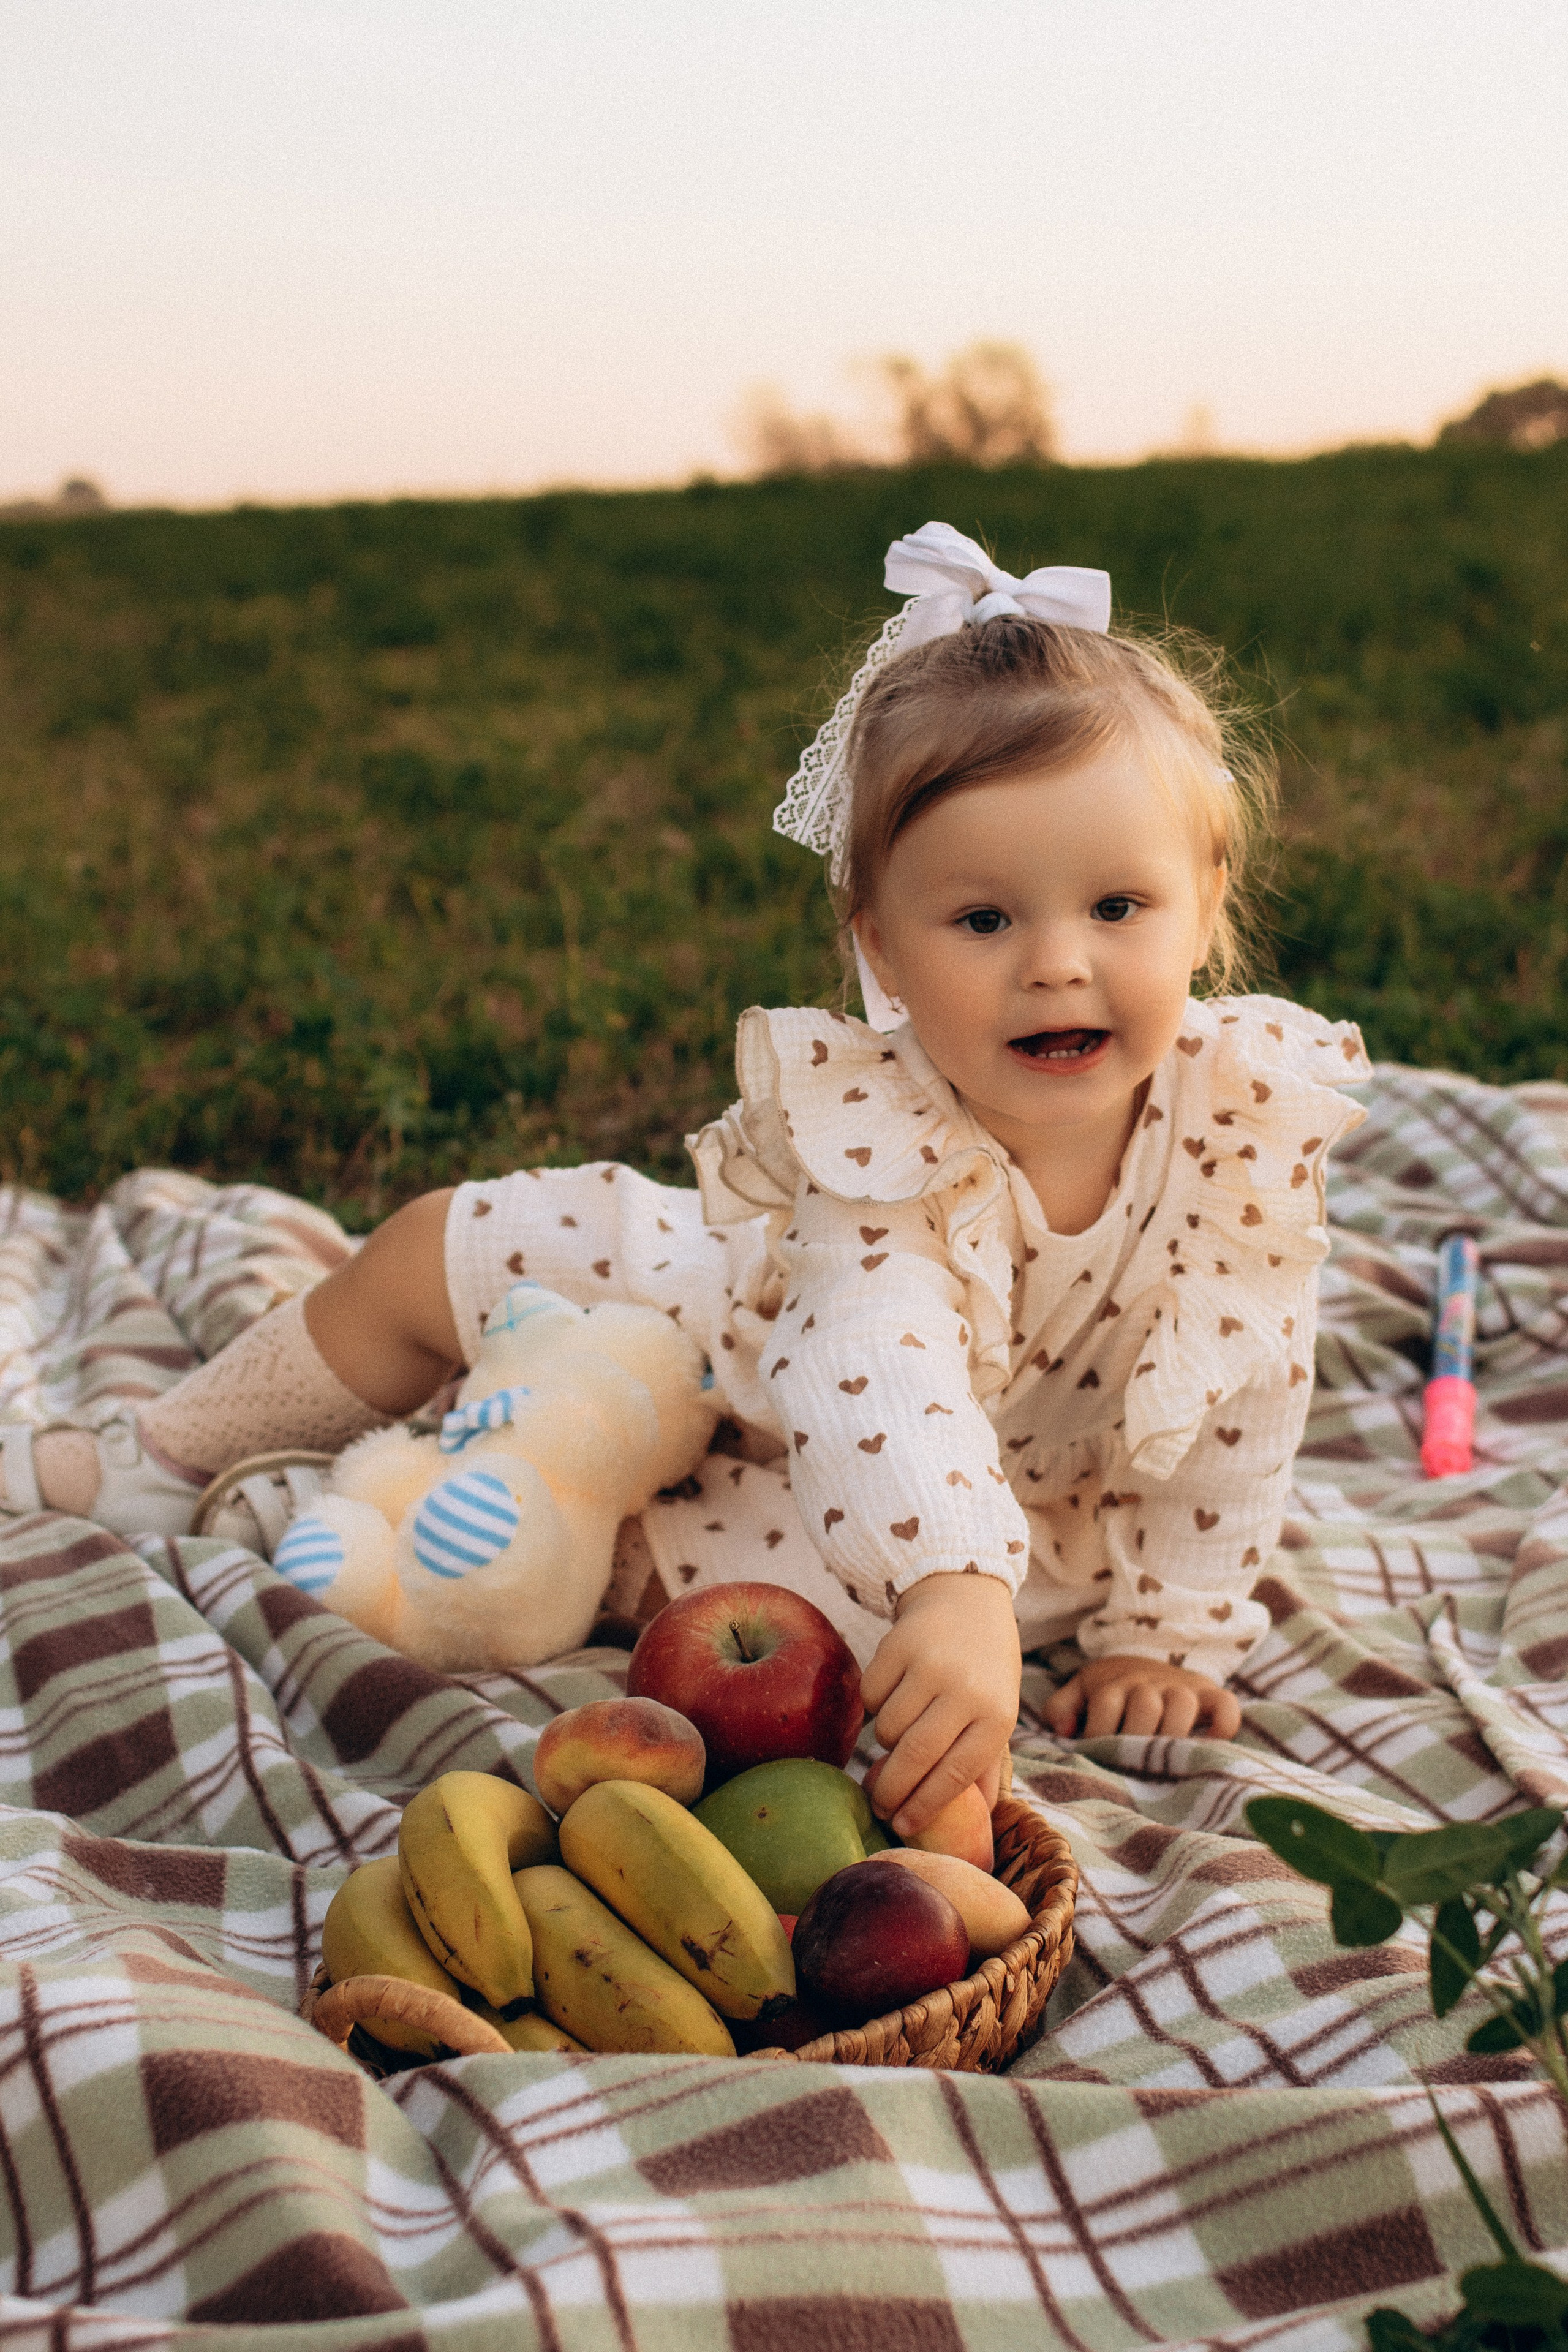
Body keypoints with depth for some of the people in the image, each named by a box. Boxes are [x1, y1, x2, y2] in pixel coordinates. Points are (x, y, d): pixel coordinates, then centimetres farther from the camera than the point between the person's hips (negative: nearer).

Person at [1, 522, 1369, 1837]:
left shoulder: (1250, 1119, -31)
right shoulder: (880, 1135, -37)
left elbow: (1242, 1407, -18)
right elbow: (877, 1365, -55)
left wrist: (1167, 1640, -15)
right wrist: (954, 1594, -73)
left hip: (1028, 1514, 1)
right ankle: (170, 1459, 32)